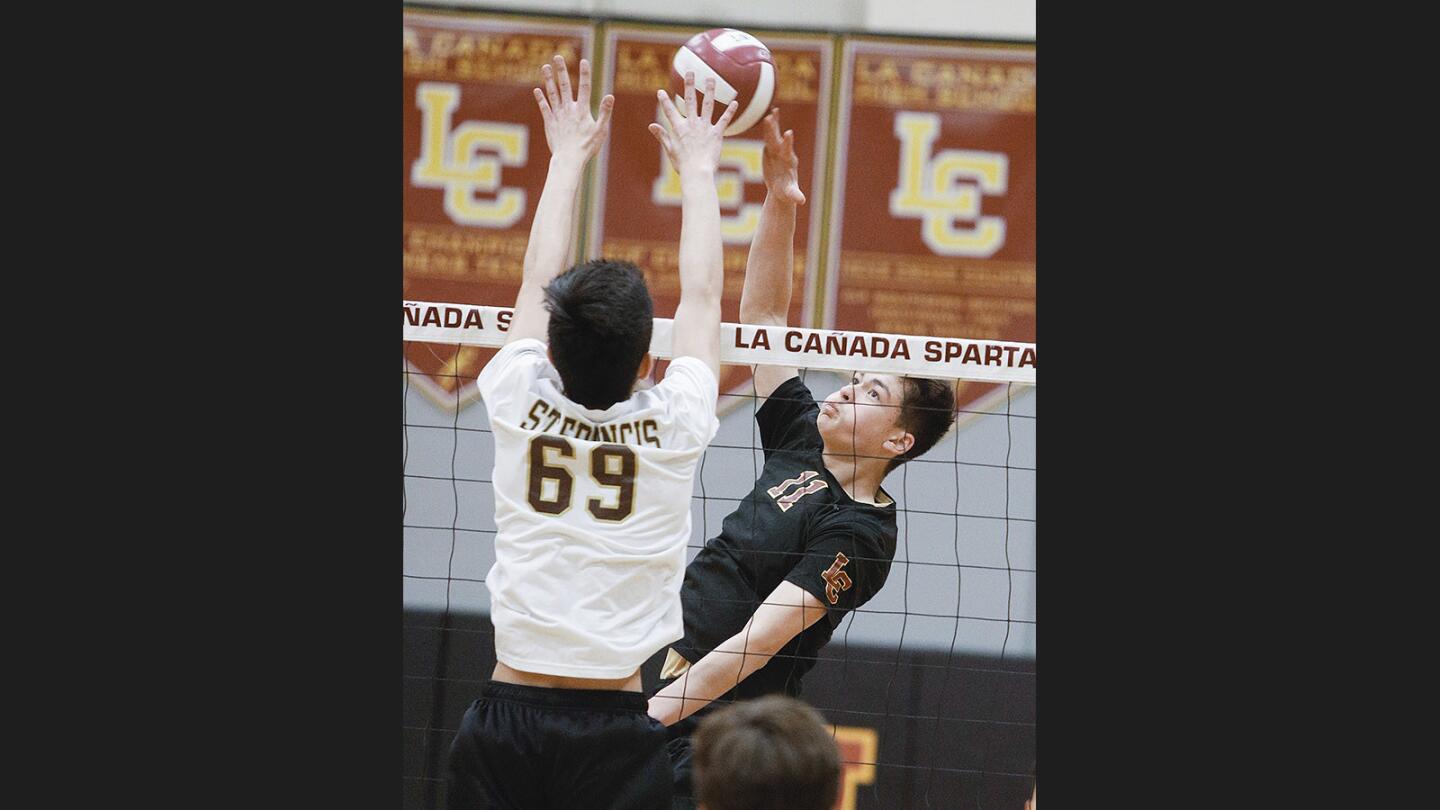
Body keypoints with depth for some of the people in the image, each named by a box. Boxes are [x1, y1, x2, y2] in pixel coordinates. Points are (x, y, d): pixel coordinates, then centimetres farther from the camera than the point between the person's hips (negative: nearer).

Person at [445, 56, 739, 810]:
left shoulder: (519, 404, -1)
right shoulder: (672, 427, -3)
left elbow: (539, 280, 17)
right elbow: (702, 293, 14)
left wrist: (568, 156, 30)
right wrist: (697, 168, 28)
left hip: (503, 719, 2)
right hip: (616, 729, -2)